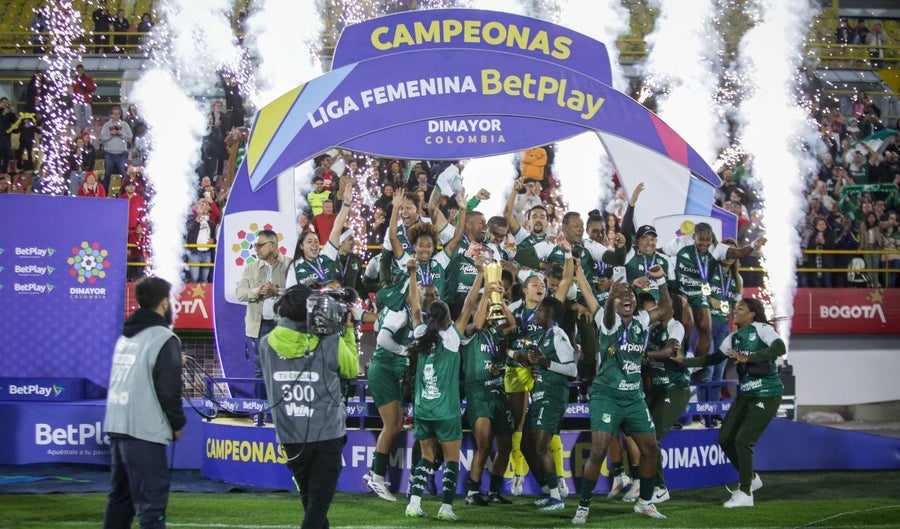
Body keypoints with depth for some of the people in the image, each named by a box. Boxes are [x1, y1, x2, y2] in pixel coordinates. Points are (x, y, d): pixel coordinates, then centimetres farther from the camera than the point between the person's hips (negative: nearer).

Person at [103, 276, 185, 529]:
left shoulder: (126, 335, 15)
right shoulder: (164, 339, -10)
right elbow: (169, 390, -14)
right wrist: (178, 423, 1)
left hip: (116, 425, 8)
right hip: (144, 432, -8)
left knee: (120, 496, 18)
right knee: (152, 501, -8)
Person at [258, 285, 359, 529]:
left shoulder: (266, 345, -7)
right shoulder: (331, 344, -15)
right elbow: (352, 369, 6)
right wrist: (349, 331, 13)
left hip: (290, 438, 4)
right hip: (327, 436, -4)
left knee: (309, 499, 21)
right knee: (319, 502, 0)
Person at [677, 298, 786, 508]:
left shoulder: (762, 329, -11)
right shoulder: (734, 337, 11)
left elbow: (780, 348, -27)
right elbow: (714, 358, 16)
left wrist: (747, 358, -34)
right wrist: (684, 361, 7)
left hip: (767, 395, -8)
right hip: (746, 395, 8)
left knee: (742, 440, -13)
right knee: (725, 438, 6)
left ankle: (745, 493, 0)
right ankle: (751, 478, 26)